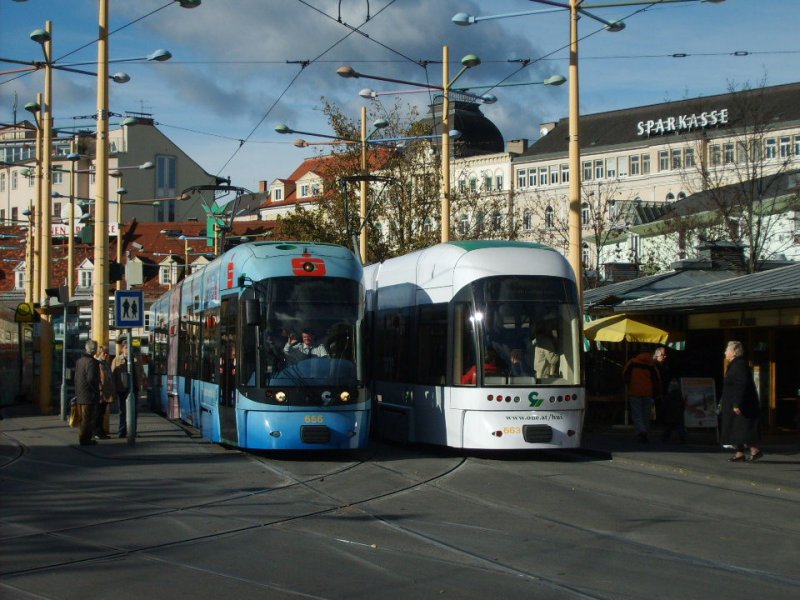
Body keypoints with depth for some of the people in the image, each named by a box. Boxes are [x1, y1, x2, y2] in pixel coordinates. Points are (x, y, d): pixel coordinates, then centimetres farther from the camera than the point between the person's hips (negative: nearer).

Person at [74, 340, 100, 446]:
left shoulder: (79, 361, 11)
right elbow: (91, 378, -25)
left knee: (83, 418, 16)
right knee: (88, 418, -3)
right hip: (89, 396, -9)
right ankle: (85, 439, -1)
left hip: (80, 395, 9)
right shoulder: (92, 362, -17)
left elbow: (76, 378, 14)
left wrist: (77, 392, 17)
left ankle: (82, 438, 22)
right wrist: (96, 389, -10)